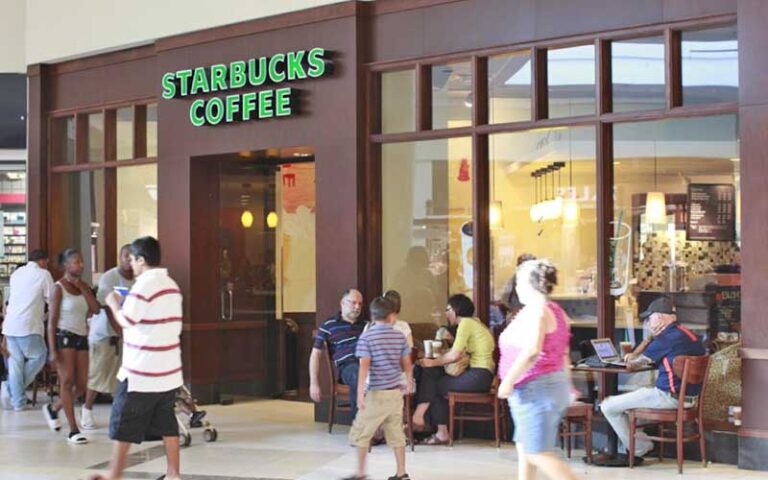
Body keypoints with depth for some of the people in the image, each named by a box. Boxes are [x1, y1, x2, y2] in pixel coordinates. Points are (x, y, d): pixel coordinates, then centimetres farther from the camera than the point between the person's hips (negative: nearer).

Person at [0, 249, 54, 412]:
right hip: (28, 325, -7)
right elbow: (51, 299, 3)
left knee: (16, 362, 9)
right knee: (38, 357, 8)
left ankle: (18, 402, 6)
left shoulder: (17, 273, 19)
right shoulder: (43, 274, 0)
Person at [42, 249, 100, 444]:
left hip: (82, 338, 6)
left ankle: (53, 408, 31)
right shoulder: (59, 288, -6)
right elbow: (52, 320, -9)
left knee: (81, 386, 6)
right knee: (67, 382, -6)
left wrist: (82, 287, -6)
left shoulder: (84, 286, 10)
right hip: (64, 336, -6)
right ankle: (73, 431, -4)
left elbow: (96, 309, -3)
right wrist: (52, 350, -15)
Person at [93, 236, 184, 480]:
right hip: (168, 369, 8)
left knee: (124, 426, 2)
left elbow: (127, 321, -15)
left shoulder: (144, 285, -15)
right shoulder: (171, 285, 11)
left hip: (141, 371, -8)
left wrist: (114, 304, 2)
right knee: (167, 424, 9)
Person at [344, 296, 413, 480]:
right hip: (396, 392, 5)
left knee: (361, 433, 5)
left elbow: (364, 365, -16)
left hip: (376, 393, -5)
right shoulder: (400, 336, 4)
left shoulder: (366, 337, -9)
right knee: (396, 433, 11)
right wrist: (408, 383, 25)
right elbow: (407, 364, 9)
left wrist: (360, 392, -18)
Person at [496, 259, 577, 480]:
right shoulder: (556, 311, 15)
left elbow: (532, 351, -29)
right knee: (525, 449, 15)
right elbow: (563, 355, 20)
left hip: (534, 390, -10)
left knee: (539, 454, -8)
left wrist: (508, 380, -23)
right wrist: (566, 385, 24)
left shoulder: (534, 311, -16)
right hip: (555, 385, 10)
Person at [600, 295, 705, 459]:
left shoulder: (667, 338, -16)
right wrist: (634, 357, 19)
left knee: (608, 406, -5)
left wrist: (648, 339, 8)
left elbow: (632, 363, -7)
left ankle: (640, 449, 3)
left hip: (668, 397, -10)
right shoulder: (690, 335, 13)